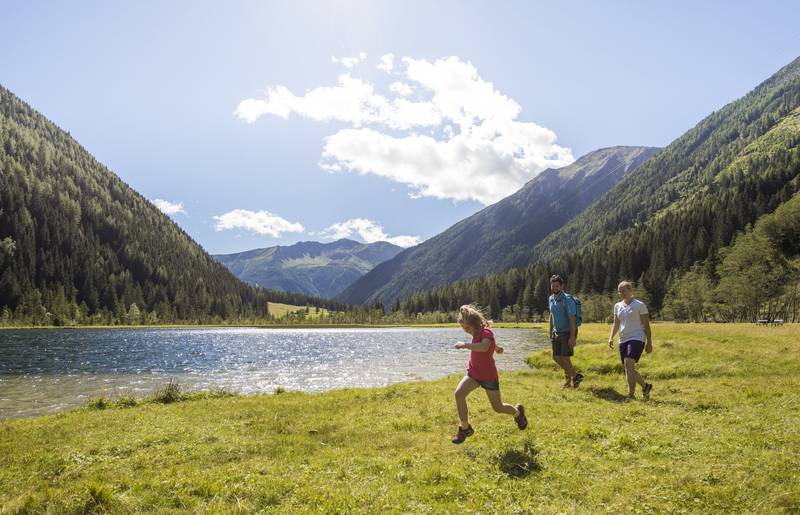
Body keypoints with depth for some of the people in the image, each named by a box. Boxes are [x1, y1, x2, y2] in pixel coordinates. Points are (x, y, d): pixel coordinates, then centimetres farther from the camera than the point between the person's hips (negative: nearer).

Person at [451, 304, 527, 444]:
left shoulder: (486, 332, -22)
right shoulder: (476, 333, 3)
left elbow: (484, 347, -45)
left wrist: (465, 345, -51)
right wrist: (496, 347, 38)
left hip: (488, 375, -7)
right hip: (473, 372, 7)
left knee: (498, 407, 5)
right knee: (459, 393, -18)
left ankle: (518, 412, 38)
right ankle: (464, 428, -6)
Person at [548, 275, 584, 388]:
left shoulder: (567, 299, -15)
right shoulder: (551, 299, 8)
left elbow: (572, 319, -19)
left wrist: (573, 337, -24)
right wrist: (550, 332, 16)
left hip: (567, 333, -8)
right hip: (556, 333, 8)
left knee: (565, 358, -6)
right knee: (556, 358, 7)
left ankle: (568, 380, 14)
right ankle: (575, 375, 23)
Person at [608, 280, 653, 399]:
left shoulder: (639, 305, -3)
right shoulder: (617, 306, 12)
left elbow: (646, 325, -2)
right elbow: (616, 324, 15)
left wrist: (649, 342, -5)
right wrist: (611, 337, 0)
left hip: (637, 338, -6)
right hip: (623, 340, 6)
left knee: (628, 364, -21)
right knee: (628, 368, 7)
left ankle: (631, 394, -17)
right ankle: (645, 386, 27)